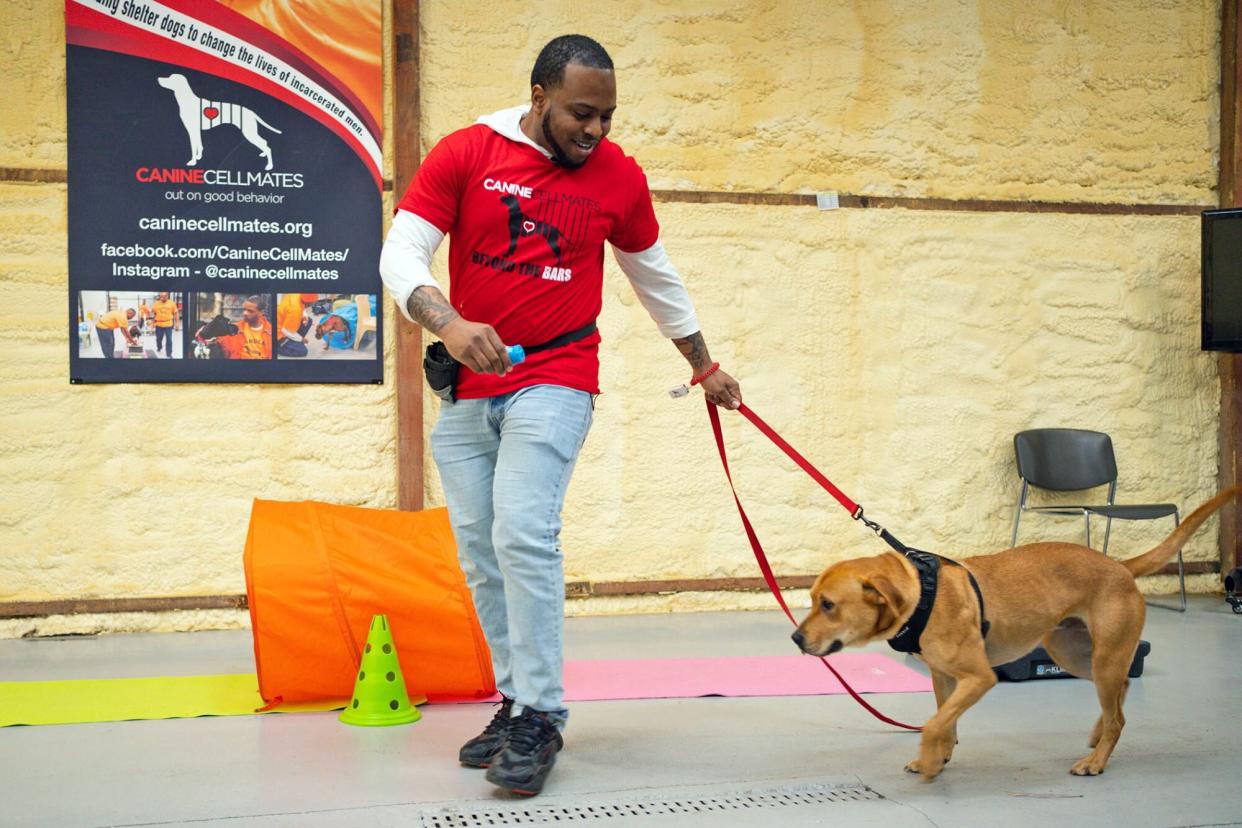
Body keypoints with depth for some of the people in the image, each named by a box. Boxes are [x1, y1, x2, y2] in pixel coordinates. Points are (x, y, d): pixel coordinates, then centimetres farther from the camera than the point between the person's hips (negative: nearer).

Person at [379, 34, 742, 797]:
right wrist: (450, 324, -27)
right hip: (467, 388, 3)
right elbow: (401, 254, -8)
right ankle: (516, 701, 19)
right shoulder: (464, 155, -2)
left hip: (554, 383, -2)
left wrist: (705, 367, 23)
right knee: (480, 555, 6)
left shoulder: (619, 177, 1)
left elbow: (657, 277, 15)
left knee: (523, 536, -18)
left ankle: (540, 719, -10)